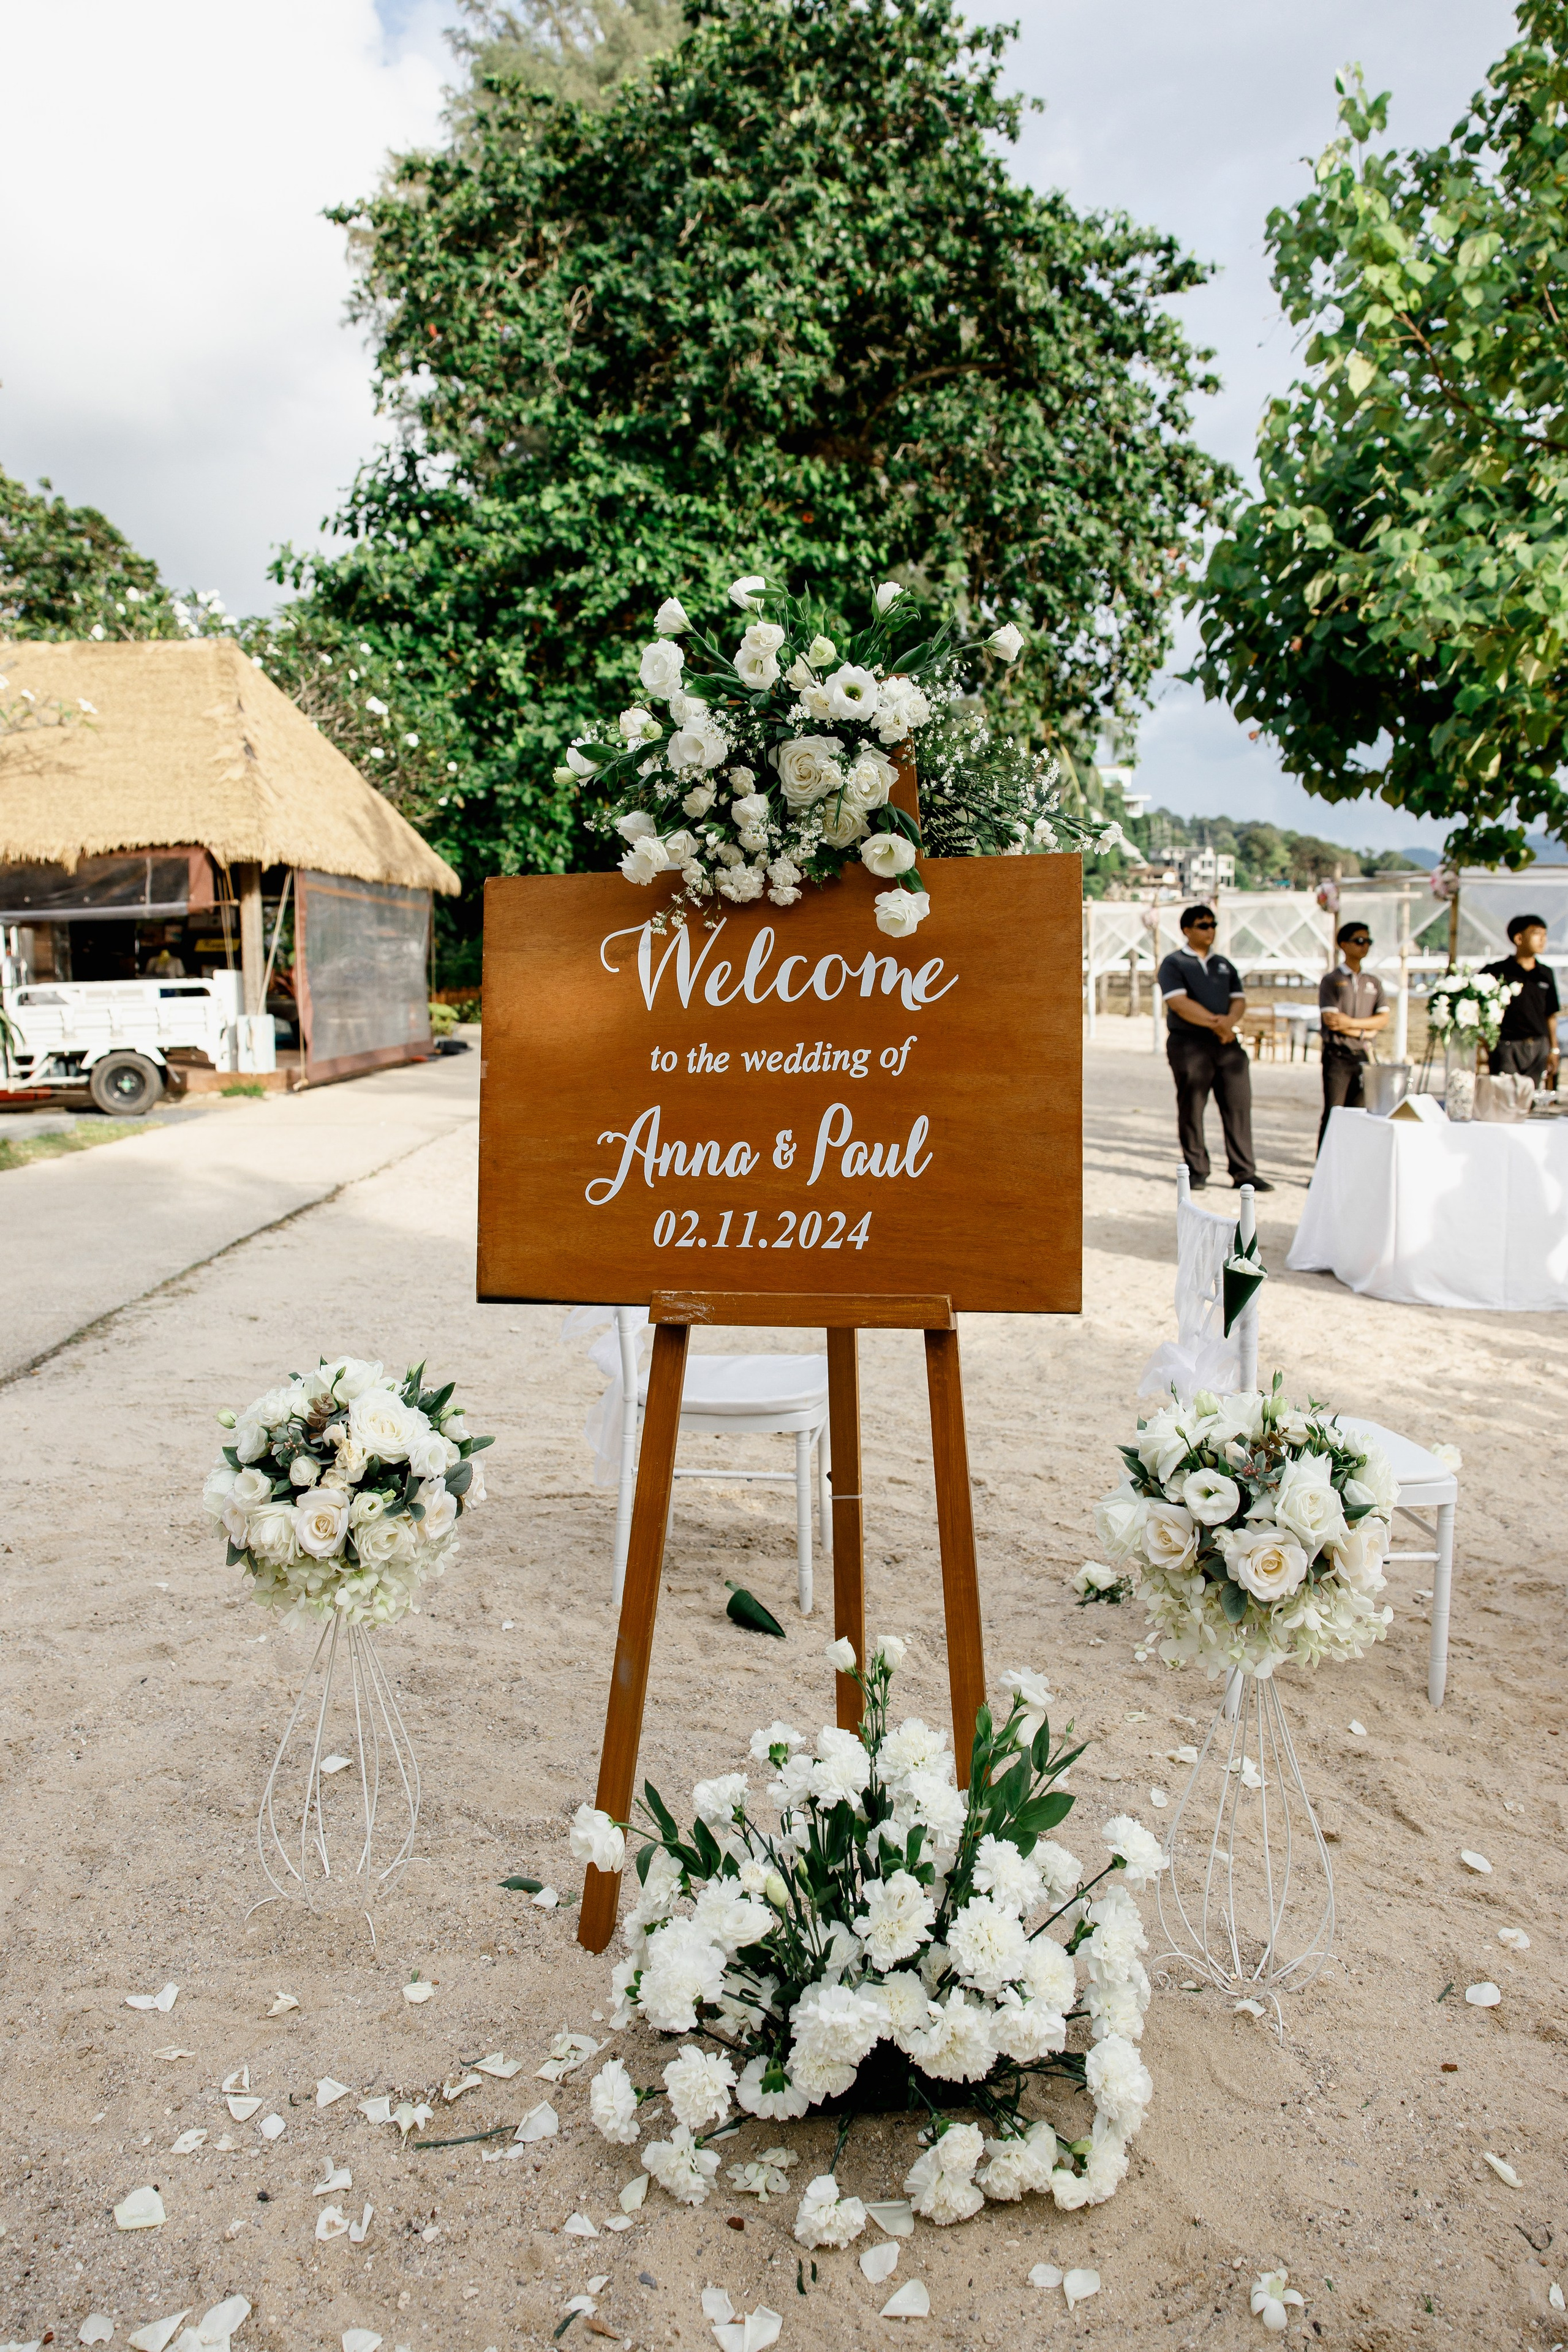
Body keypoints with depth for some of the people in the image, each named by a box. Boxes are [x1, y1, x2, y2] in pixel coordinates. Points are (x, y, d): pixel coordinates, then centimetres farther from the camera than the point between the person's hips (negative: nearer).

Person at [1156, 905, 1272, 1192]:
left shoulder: (1224, 964, 19)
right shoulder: (1174, 963, 1)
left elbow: (1239, 1000, 13)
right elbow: (1179, 1003, -12)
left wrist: (1229, 1021, -10)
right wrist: (1215, 1023, -13)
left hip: (1227, 1043, 5)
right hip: (1188, 1044, -5)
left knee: (1238, 1105, -1)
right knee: (1192, 1109, -1)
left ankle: (1244, 1173, 2)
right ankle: (1196, 1172, 10)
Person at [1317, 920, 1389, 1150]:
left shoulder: (1374, 982, 14)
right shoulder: (1331, 980, 0)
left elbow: (1383, 1019, 4)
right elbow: (1331, 1020, -11)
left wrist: (1352, 1023, -9)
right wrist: (1363, 1032, -6)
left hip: (1363, 1056, 5)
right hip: (1337, 1056, -4)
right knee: (1333, 1114, -6)